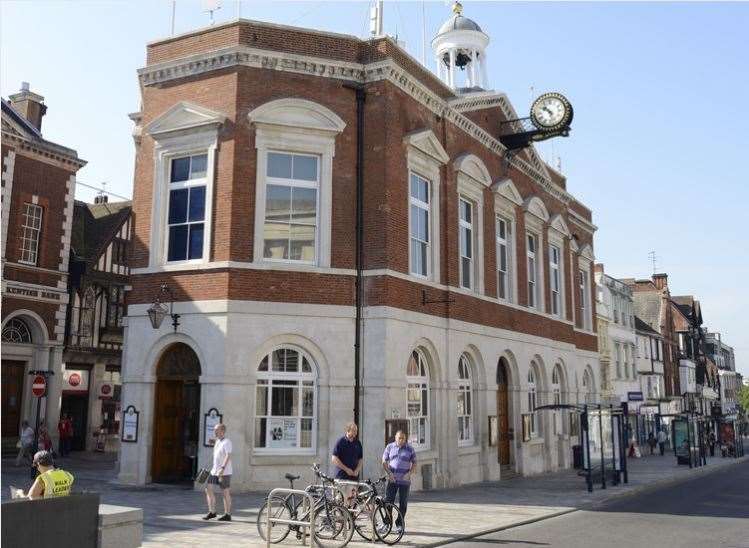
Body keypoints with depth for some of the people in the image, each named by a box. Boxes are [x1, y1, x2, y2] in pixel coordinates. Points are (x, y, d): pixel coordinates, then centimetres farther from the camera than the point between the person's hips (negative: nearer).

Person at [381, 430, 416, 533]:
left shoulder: (410, 449, 3)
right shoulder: (389, 447, 4)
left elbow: (414, 462, 8)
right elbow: (384, 462, 6)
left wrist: (409, 473, -8)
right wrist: (389, 473, -8)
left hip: (404, 480, 0)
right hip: (392, 479, 0)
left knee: (403, 503, 4)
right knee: (388, 501, -3)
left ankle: (400, 524, 15)